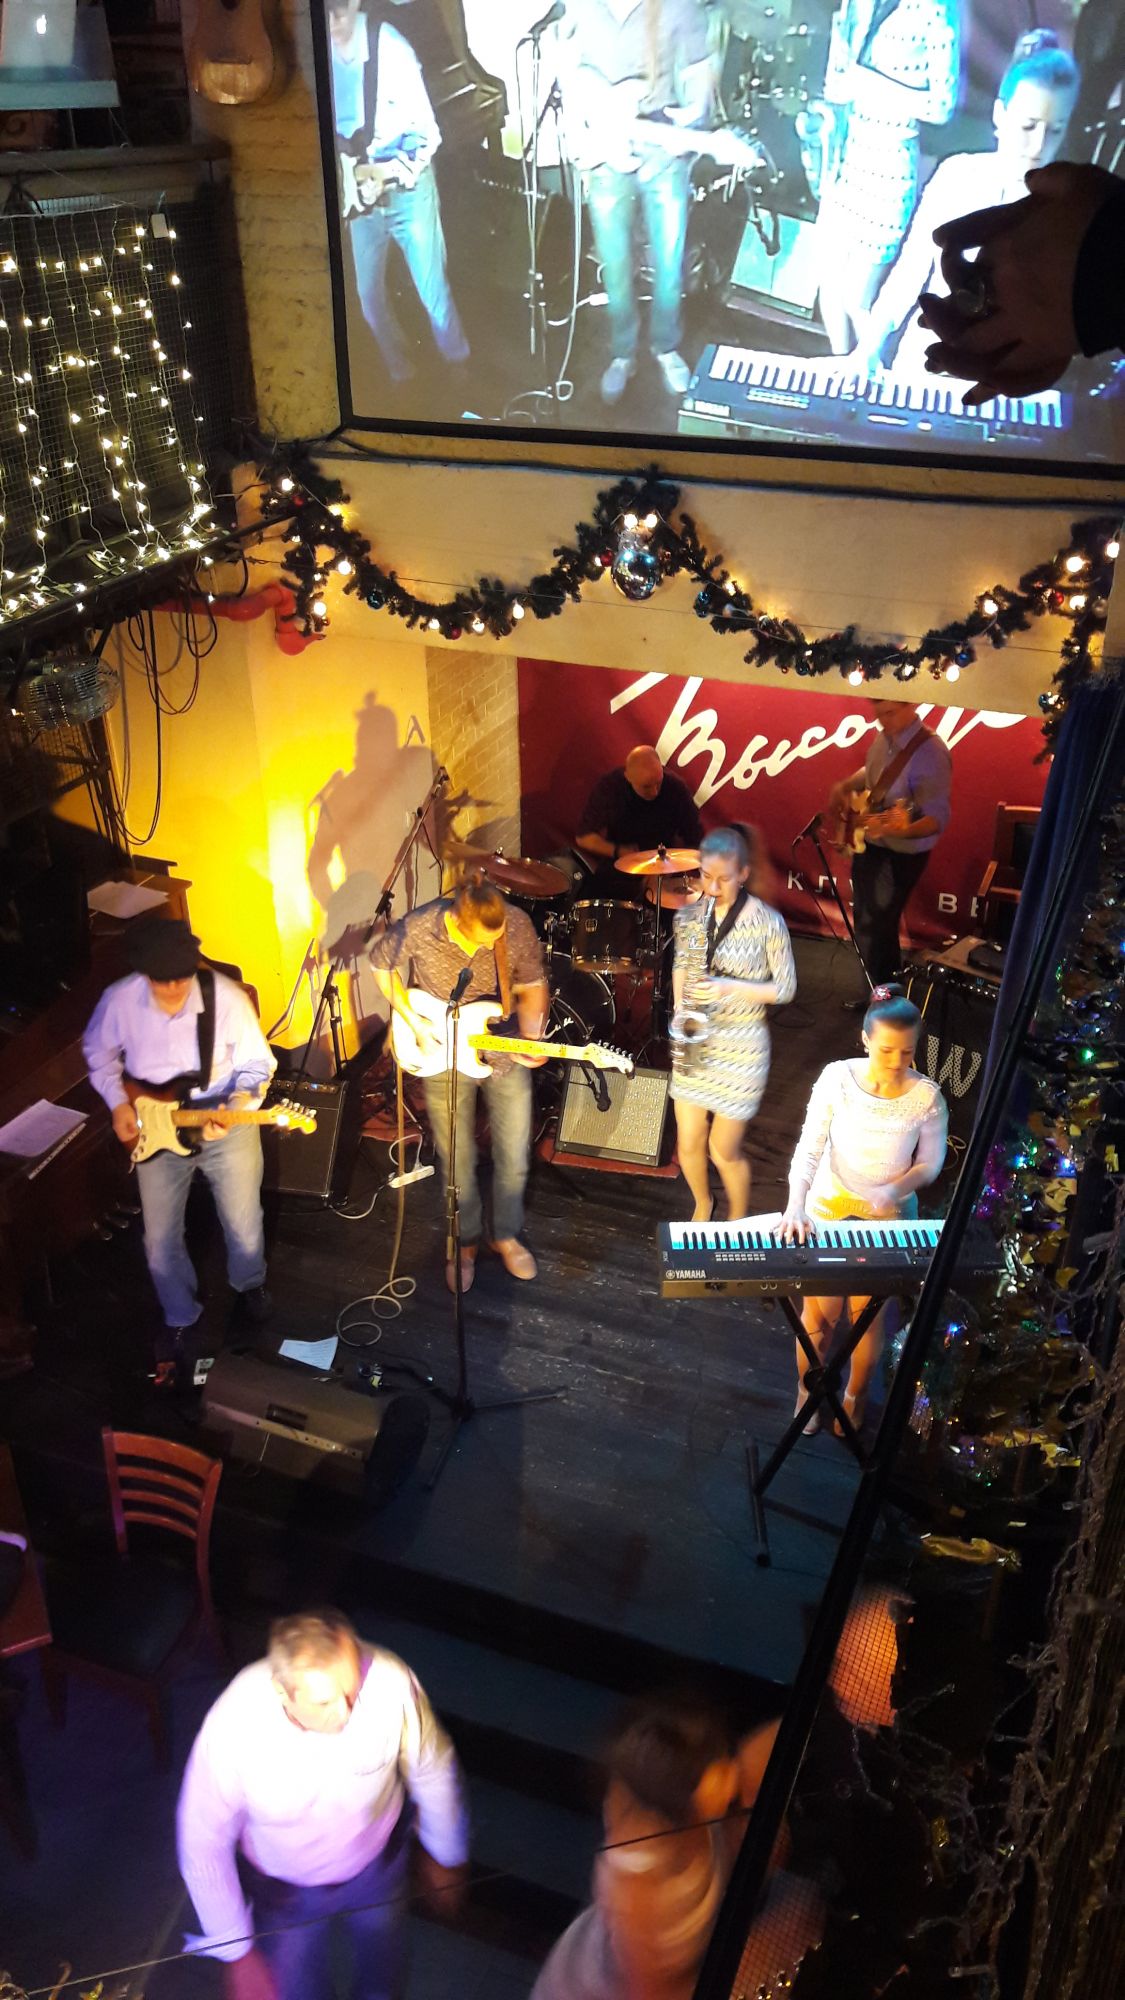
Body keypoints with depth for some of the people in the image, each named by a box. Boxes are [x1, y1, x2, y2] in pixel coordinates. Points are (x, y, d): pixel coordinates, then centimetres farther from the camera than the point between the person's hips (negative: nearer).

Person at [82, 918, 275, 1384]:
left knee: (244, 1228, 10)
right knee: (160, 1241, 6)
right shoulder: (119, 1000, -16)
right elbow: (98, 1052, 5)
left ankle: (249, 1284, 46)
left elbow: (257, 1063, -11)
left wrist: (236, 1105, -28)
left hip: (227, 1124, -1)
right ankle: (179, 1321, 34)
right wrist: (118, 1104, -6)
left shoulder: (226, 997, -22)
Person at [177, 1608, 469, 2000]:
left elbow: (432, 1771, -15)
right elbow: (203, 1845, -20)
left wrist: (446, 1856, 2)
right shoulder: (231, 1728, -39)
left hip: (377, 1863, 2)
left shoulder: (391, 1684, -37)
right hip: (284, 1888, -2)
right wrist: (237, 1954, -11)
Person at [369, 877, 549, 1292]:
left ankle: (506, 1235, 38)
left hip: (504, 1052, 1)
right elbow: (381, 964, -5)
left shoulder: (518, 926, -22)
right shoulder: (417, 929, -26)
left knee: (514, 1159, 11)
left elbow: (532, 987, -6)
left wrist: (531, 1038, -23)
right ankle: (465, 1242, 37)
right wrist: (414, 1022, -11)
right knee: (458, 1164, 11)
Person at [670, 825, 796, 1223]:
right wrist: (679, 1008, -3)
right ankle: (702, 1206, 42)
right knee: (688, 1143, 11)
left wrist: (730, 987, -23)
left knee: (724, 1150, 5)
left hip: (741, 1045, -4)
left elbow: (785, 989, -9)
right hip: (694, 1042, 4)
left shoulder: (766, 922, -15)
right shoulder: (690, 914, -3)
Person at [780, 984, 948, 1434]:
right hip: (830, 1206, 0)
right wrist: (796, 1205, -30)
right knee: (820, 1310, 1)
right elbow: (809, 1149, -17)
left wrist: (897, 1187, -21)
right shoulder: (837, 1079, -16)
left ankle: (855, 1396, 32)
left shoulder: (927, 1097, -15)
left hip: (889, 1216, 0)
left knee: (868, 1313, 2)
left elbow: (930, 1163, -2)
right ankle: (808, 1388, 31)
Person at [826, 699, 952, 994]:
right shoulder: (884, 737, -2)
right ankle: (881, 991, 44)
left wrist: (903, 829, -50)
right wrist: (844, 787, 1)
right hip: (867, 844, 9)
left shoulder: (930, 754, -28)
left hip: (901, 854, -9)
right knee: (865, 920, 23)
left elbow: (938, 818, -32)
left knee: (874, 928, -6)